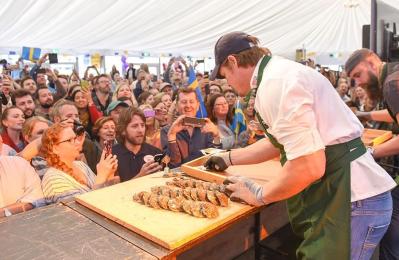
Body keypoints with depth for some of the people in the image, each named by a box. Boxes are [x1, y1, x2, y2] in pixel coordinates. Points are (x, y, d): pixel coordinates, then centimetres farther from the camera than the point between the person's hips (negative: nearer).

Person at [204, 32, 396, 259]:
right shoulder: (280, 73, 12)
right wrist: (229, 158, 28)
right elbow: (278, 142, 23)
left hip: (353, 201, -10)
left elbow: (308, 166, -28)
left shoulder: (275, 82, -21)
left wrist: (259, 195, -11)